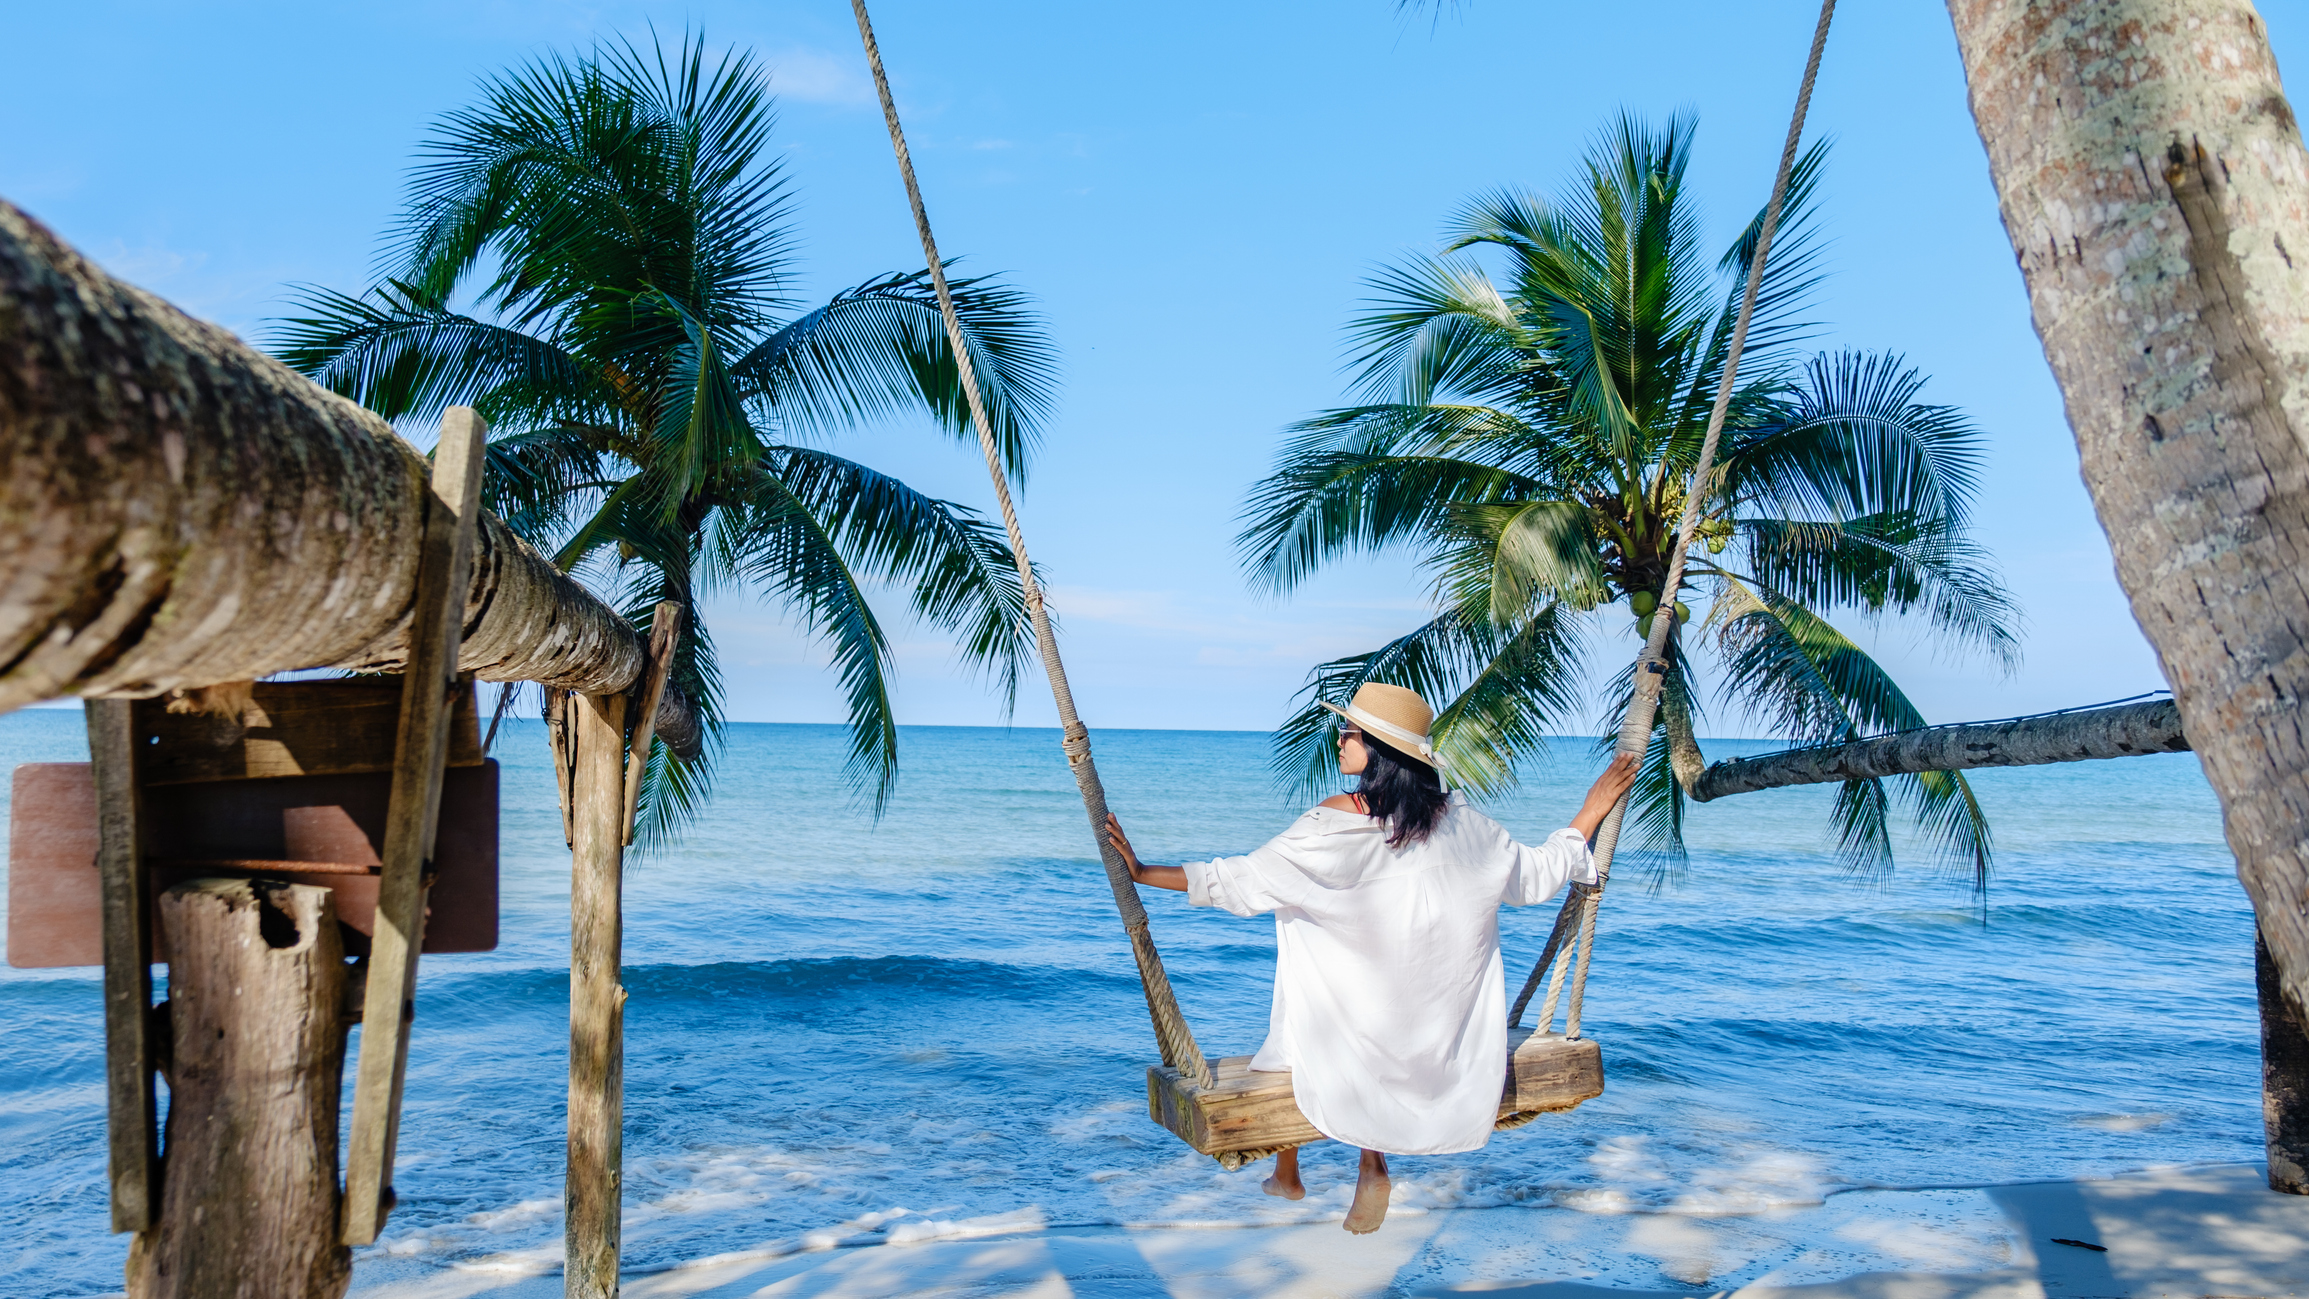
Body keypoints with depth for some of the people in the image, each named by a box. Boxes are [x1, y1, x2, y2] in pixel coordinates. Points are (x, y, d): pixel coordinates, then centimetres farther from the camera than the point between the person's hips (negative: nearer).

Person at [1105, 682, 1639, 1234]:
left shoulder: (1334, 822, -16)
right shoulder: (1459, 817, -3)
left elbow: (1239, 882, -15)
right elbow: (1536, 876, 8)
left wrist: (1142, 871, -9)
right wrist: (1593, 810, 19)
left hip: (1363, 1031, -4)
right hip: (1449, 1033, 4)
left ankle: (1286, 1175, 39)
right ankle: (1372, 1166, 21)